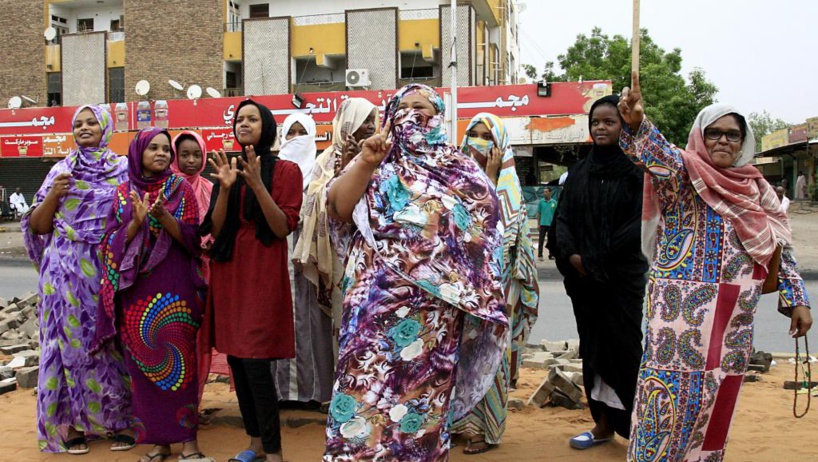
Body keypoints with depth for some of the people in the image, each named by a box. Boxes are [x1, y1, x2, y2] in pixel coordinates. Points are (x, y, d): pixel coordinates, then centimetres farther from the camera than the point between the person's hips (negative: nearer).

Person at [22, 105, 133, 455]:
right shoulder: (61, 170, 10)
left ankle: (121, 419, 11)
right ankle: (71, 421, 12)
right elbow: (38, 226, 9)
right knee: (71, 339, 2)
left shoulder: (124, 169, 8)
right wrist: (53, 194, -6)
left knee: (113, 340, 0)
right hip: (68, 270, 1)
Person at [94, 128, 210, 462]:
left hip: (174, 288, -2)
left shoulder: (181, 189, 3)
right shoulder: (123, 193, 8)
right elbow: (113, 243, 2)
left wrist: (163, 216, -19)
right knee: (142, 362, 4)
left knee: (179, 360, -3)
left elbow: (192, 239, -4)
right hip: (135, 289, 2)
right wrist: (138, 220, -15)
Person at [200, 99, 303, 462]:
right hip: (228, 272, 6)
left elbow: (284, 228, -10)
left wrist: (257, 185, -19)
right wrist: (225, 188, -11)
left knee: (256, 362, -10)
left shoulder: (285, 170, -2)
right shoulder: (227, 168, 12)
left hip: (262, 273, -5)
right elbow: (214, 230, 5)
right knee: (235, 358, 8)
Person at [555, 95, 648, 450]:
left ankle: (627, 423, 10)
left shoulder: (635, 171, -4)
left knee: (622, 345, -2)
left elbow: (638, 224, -11)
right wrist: (572, 256, -12)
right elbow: (563, 218, 6)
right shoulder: (578, 172, 10)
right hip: (582, 276, 5)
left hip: (623, 276, -4)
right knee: (592, 347, 9)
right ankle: (603, 424, 20)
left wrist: (596, 259, -16)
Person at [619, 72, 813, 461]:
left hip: (735, 314, 5)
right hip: (683, 306, -5)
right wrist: (636, 123, -46)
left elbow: (781, 247, 15)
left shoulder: (756, 188, 12)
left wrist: (796, 299, 10)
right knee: (673, 387, -4)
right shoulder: (682, 172, -3)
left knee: (717, 393, 12)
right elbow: (655, 152, -26)